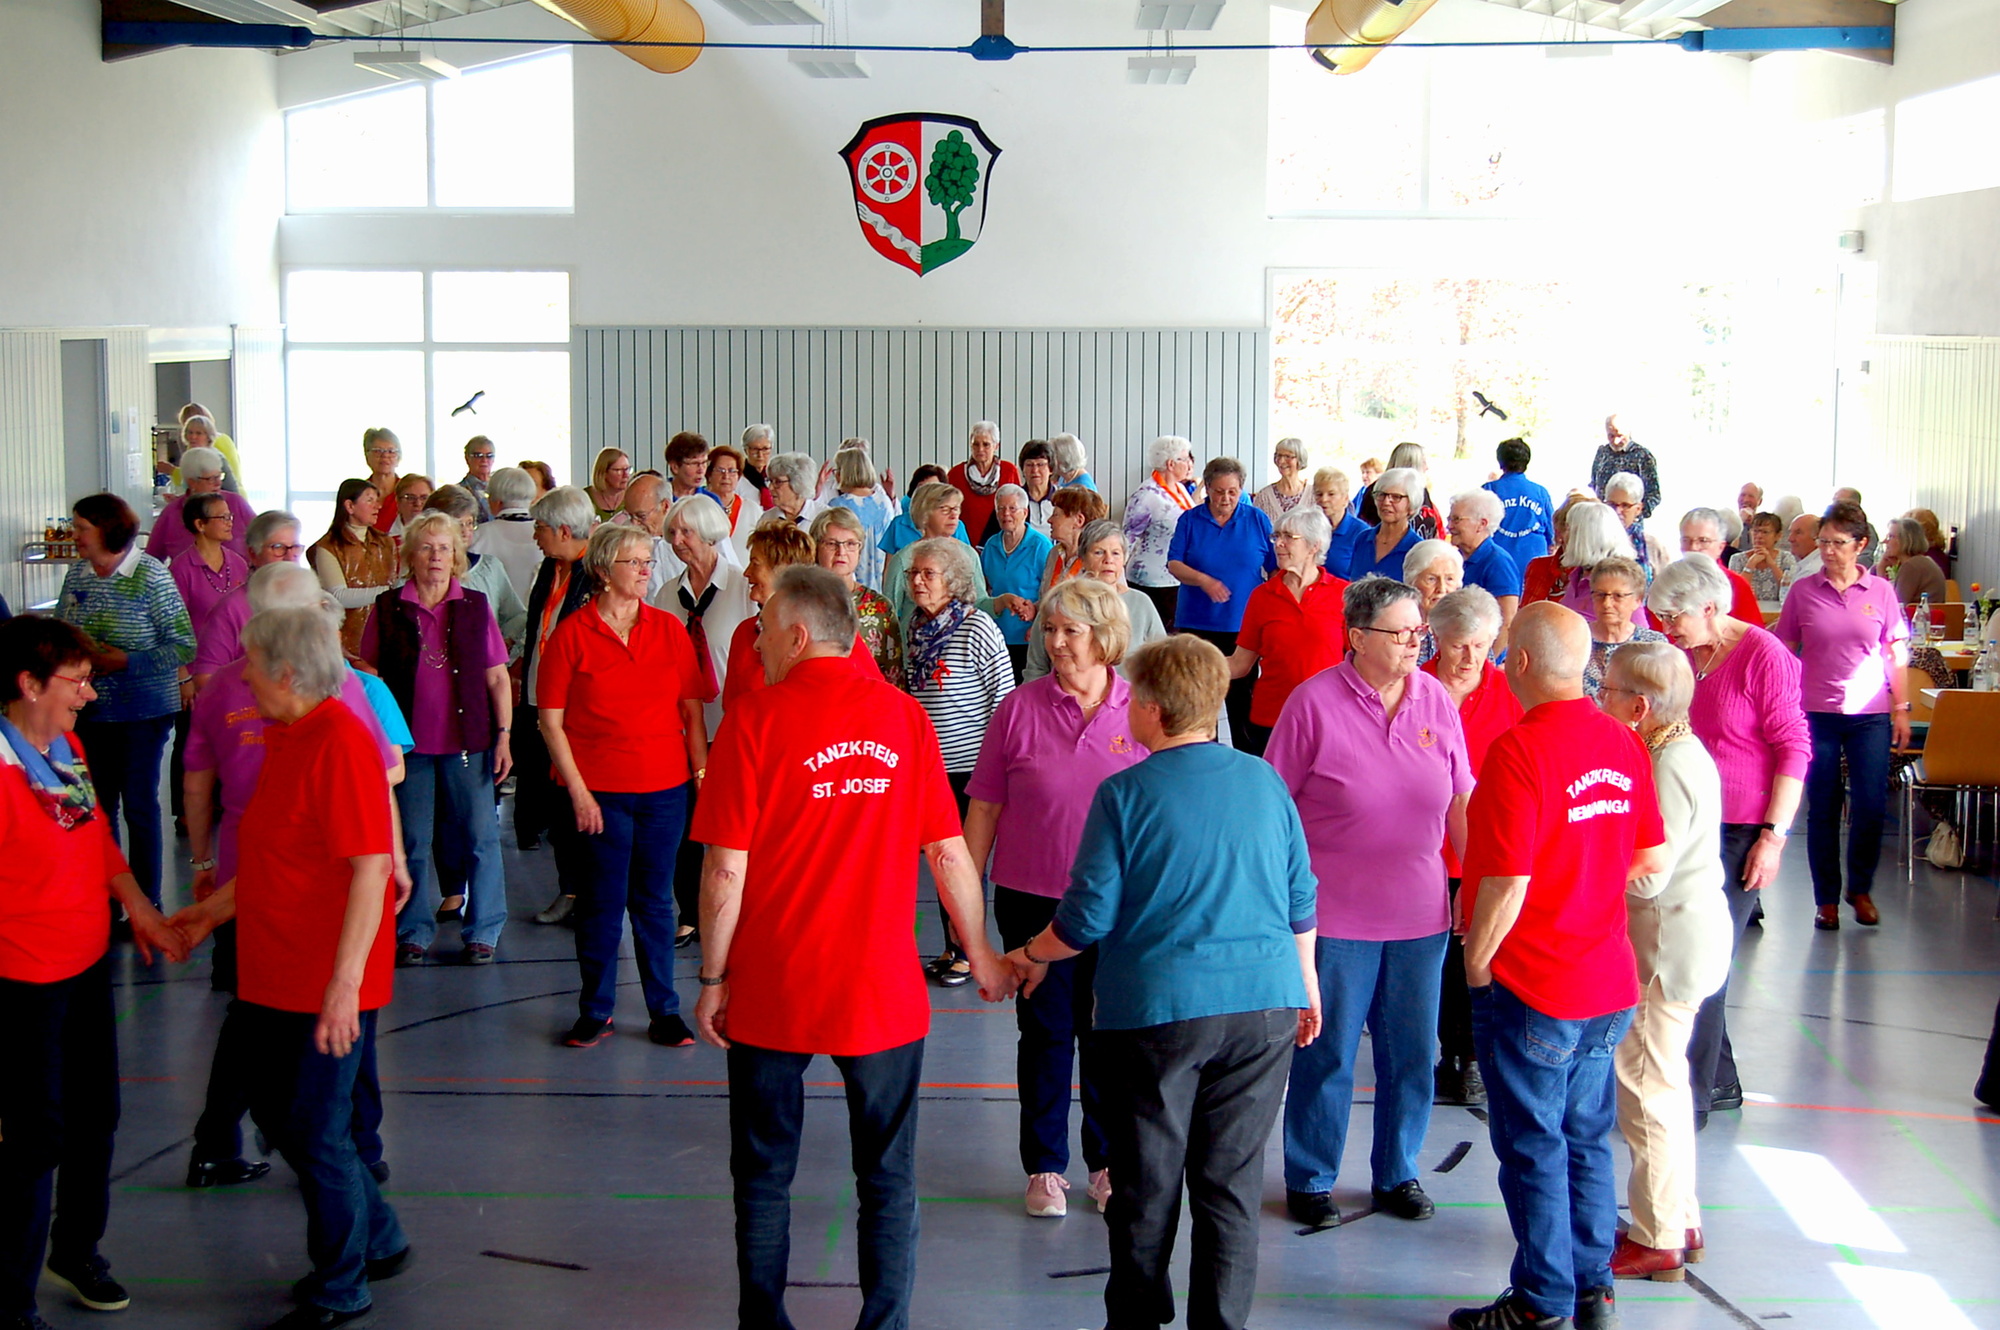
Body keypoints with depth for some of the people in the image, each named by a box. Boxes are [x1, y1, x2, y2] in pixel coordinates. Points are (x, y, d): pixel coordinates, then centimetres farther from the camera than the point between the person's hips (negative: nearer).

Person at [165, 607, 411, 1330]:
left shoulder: (342, 742, -21)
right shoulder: (286, 737, 10)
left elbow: (371, 869, -25)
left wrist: (344, 983, -27)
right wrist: (215, 911, 24)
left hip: (327, 986, -10)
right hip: (274, 974, 10)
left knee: (317, 1135, 3)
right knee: (277, 1115, 19)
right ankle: (378, 1242, 35)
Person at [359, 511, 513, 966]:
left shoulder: (475, 606, 5)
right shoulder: (387, 608, 3)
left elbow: (497, 677, 6)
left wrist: (504, 735, -1)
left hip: (468, 740, 0)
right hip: (408, 741, 0)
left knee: (481, 837, 1)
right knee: (413, 842, 4)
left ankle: (483, 932, 12)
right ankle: (414, 932, 16)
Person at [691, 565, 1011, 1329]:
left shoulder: (756, 720, -9)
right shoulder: (904, 716, -1)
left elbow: (726, 870, -12)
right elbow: (950, 853, 2)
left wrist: (713, 978, 0)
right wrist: (981, 956, 14)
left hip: (773, 992, -2)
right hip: (884, 992, 2)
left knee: (764, 1177, 15)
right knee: (888, 1179, 12)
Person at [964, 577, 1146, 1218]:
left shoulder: (1142, 710, -2)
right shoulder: (1019, 708, -3)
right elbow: (985, 806, 2)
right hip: (1034, 900, 0)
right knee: (1045, 1034, 8)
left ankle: (1108, 1162, 27)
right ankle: (1045, 1168, 22)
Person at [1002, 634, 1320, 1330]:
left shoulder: (1125, 794, -9)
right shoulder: (1264, 781, 3)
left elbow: (1087, 917, -7)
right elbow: (1300, 900, 10)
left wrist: (1032, 956, 12)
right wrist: (1306, 983, 24)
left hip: (1157, 1010, -3)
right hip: (1264, 1009, 3)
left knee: (1146, 1192, 11)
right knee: (1232, 1186, 11)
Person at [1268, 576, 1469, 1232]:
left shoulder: (1437, 700, 2)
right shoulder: (1315, 701, -10)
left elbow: (1460, 803, 10)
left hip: (1420, 912, 4)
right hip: (1335, 913, -4)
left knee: (1410, 1051, 13)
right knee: (1326, 1051, 7)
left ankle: (1396, 1174, 31)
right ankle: (1310, 1180, 23)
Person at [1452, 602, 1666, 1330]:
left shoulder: (1520, 750, -21)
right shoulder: (1622, 742, 2)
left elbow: (1506, 886, -23)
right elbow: (1651, 860, 10)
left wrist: (1476, 963, -9)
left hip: (1530, 988, -7)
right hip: (1608, 982, 7)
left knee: (1533, 1145, 5)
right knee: (1587, 1139, 17)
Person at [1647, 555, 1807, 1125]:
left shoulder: (1763, 655, -10)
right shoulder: (1683, 656, 8)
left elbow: (1794, 748, -10)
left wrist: (1774, 836, -14)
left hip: (1742, 832, -6)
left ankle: (1692, 1098, 3)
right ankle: (1720, 1082, 21)